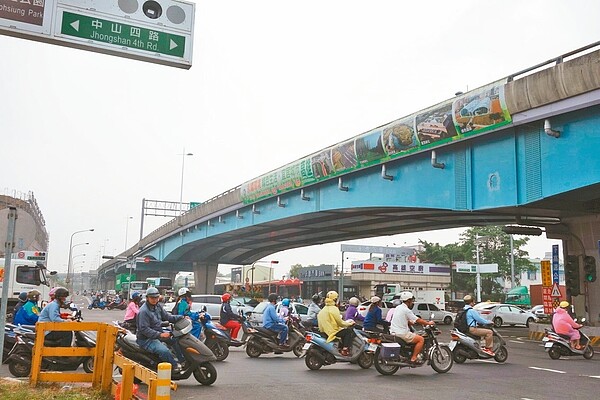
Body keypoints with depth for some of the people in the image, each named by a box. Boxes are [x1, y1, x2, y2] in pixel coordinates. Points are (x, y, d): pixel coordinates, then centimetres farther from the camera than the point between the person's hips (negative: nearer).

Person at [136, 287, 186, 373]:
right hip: (146, 339, -10)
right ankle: (174, 366, -9)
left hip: (158, 333, 10)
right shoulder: (143, 311, -20)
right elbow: (144, 329, -24)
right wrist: (160, 335, -30)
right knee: (164, 351, -30)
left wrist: (182, 317, -3)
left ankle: (183, 360, 10)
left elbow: (167, 316, 11)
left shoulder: (158, 306, 7)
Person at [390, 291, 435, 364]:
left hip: (394, 333, 10)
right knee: (421, 339, -5)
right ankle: (413, 359, -8)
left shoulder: (398, 308, 14)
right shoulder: (406, 310, -14)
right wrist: (428, 323, 2)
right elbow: (417, 320, -11)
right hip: (402, 333, -10)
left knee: (415, 335, 28)